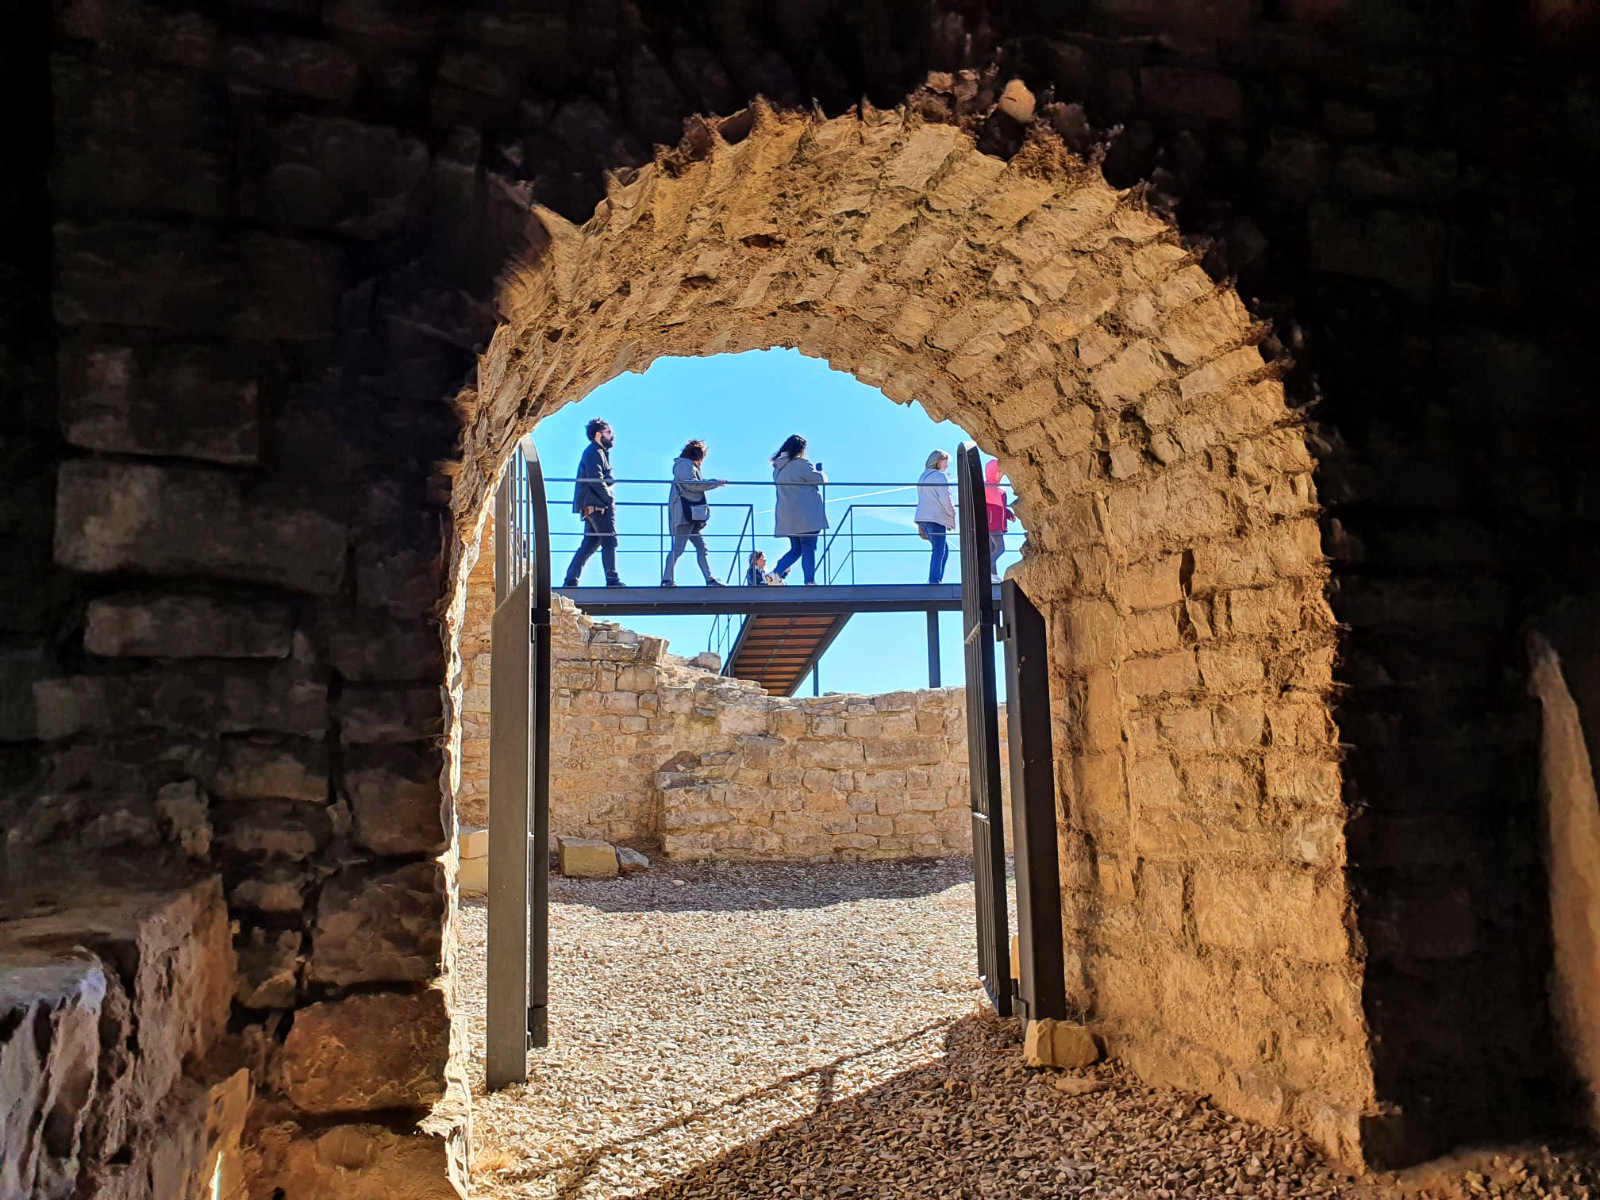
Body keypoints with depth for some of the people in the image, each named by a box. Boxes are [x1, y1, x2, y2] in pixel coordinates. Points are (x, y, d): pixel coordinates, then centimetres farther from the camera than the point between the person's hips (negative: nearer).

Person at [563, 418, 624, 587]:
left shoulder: (599, 452, 25)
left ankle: (571, 580, 8)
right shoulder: (594, 452, -7)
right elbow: (595, 480, -19)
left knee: (589, 544, 9)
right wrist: (609, 499, -17)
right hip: (597, 505, -10)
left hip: (593, 506, 10)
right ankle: (612, 579, -7)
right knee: (609, 541, -8)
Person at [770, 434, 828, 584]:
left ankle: (776, 574, -1)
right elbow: (819, 479, -7)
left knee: (796, 549, 15)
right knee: (809, 549, -1)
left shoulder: (778, 467, 13)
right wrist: (820, 470, 15)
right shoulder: (802, 464, -12)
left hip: (787, 517, 8)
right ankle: (810, 581, -2)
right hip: (806, 515, -8)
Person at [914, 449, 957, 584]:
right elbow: (945, 498, -13)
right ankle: (934, 580, -15)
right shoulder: (940, 476, -6)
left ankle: (936, 579, 9)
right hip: (936, 518, -9)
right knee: (939, 550, -8)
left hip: (923, 518, 9)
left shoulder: (924, 476, 22)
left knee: (943, 549, 14)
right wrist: (953, 515, -3)